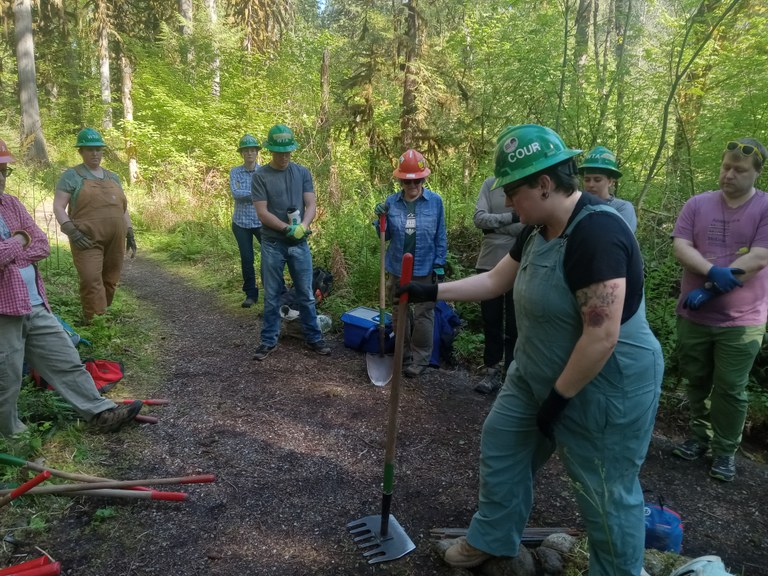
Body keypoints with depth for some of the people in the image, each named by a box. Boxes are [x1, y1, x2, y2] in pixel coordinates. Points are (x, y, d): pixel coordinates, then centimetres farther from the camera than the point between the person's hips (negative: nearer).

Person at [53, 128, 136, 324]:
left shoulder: (113, 177, 19)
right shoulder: (72, 176, 3)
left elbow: (123, 208, 23)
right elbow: (58, 206, -2)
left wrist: (130, 233, 15)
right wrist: (71, 231, -15)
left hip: (115, 240, 5)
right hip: (88, 239, -5)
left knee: (110, 281, 7)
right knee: (91, 280, -14)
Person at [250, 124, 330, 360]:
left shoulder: (302, 172, 3)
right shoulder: (260, 176, -5)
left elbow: (311, 204, -3)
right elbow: (262, 212, -11)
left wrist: (302, 226, -23)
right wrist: (287, 228, -21)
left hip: (299, 244, 2)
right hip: (272, 244, -1)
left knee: (306, 294, 9)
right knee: (272, 296, 8)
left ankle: (313, 337, 21)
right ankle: (269, 340, 20)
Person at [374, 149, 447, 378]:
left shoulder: (435, 201, -7)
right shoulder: (391, 202, -2)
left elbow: (440, 237, -1)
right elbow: (385, 236, 6)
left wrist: (439, 265, -5)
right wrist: (380, 219, -13)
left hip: (425, 270, -3)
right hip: (397, 268, 3)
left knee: (423, 314, 5)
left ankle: (420, 360, 18)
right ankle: (403, 356, 31)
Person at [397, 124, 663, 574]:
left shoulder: (596, 234, -29)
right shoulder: (540, 230, 1)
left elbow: (601, 338, -30)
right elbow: (495, 280, 11)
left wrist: (558, 399, -20)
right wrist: (431, 291, 6)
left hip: (604, 387, -10)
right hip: (539, 375, 10)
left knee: (605, 493, 9)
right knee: (502, 444, 19)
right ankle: (493, 539, 40)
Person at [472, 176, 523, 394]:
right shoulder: (490, 184, 6)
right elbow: (479, 218, -5)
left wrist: (494, 225, -12)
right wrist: (511, 217, -14)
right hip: (489, 263, 3)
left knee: (514, 325, 5)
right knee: (490, 322, 11)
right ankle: (492, 372, 23)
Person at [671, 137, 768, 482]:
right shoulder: (697, 205, 2)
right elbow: (680, 248, -7)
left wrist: (709, 289, -18)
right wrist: (714, 271, -25)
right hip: (693, 316, 3)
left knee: (730, 390, 7)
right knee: (696, 382, 15)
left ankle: (725, 451, 23)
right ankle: (699, 437, 33)